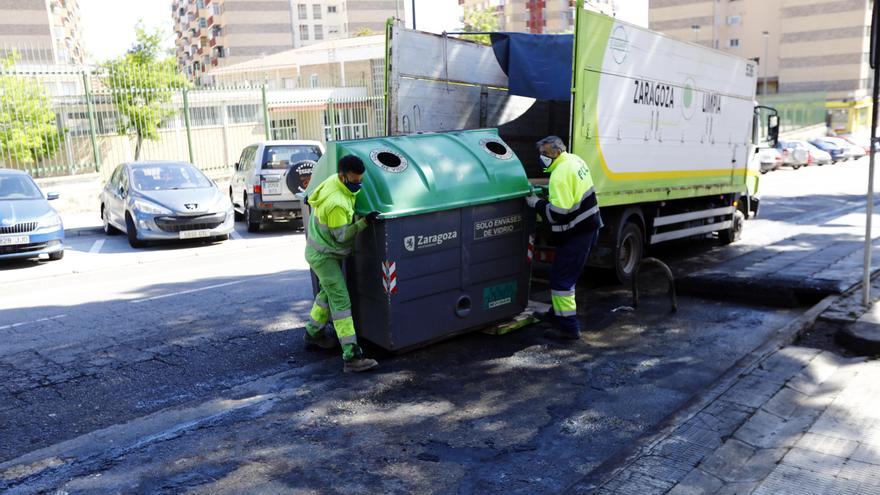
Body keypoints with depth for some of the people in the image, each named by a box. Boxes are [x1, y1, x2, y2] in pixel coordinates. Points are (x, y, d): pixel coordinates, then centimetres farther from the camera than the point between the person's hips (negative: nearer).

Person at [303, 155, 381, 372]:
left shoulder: (335, 181, -5)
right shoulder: (336, 204, -33)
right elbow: (341, 236, -24)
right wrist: (364, 222, -30)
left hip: (328, 252, 10)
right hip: (323, 255, -10)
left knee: (328, 292, 25)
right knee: (341, 302, -13)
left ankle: (313, 334, 43)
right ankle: (351, 357, -15)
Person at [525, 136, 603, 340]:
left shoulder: (560, 175, -22)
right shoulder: (575, 160, 9)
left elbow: (559, 212, -26)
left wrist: (537, 203, -14)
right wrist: (550, 192, 11)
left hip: (576, 234, -10)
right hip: (588, 227, 10)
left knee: (561, 278, -5)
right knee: (567, 274, 22)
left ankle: (569, 326, -1)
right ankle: (558, 313, 37)